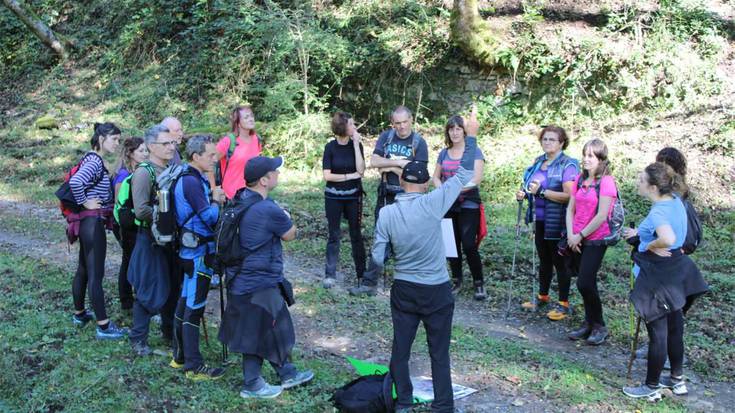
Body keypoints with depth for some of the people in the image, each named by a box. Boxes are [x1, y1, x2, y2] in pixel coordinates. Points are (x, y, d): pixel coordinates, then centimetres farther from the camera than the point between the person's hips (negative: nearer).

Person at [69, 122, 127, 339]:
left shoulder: (93, 159, 12)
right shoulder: (95, 161, -17)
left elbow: (74, 180, 23)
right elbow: (75, 182, -33)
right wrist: (85, 202, -19)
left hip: (88, 222, 10)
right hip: (93, 222, -10)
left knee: (84, 269, 20)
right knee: (96, 274, -6)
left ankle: (79, 313, 34)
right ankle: (104, 326, -2)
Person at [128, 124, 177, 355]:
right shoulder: (144, 172, -14)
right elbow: (141, 211, -22)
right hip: (151, 239, -7)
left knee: (172, 287, 15)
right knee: (149, 291, 0)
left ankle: (169, 331, 31)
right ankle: (138, 339, 14)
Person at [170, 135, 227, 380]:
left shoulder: (194, 179, 11)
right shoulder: (191, 181, -21)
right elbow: (210, 217, -20)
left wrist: (214, 199, -2)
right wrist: (217, 202, -3)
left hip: (191, 250, 10)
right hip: (199, 251, -10)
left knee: (185, 303, 17)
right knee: (194, 307, -3)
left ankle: (179, 356, 29)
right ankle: (194, 367, 5)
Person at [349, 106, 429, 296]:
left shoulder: (419, 143, -6)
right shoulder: (386, 137, 3)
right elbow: (374, 161, -6)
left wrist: (391, 167, -10)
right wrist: (399, 162, -14)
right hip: (386, 195, 3)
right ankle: (369, 282, 13)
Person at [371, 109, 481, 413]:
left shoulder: (386, 213, -9)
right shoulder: (432, 204, -16)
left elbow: (378, 259, -6)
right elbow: (463, 175, -6)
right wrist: (471, 136, 2)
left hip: (403, 290, 2)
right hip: (437, 291, -2)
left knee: (400, 350, 14)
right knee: (439, 354, 10)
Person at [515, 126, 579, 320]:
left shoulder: (567, 165, -14)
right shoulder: (538, 162, 9)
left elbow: (569, 196, -23)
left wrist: (542, 191, -27)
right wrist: (525, 194, 2)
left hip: (557, 222, -7)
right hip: (540, 220, 7)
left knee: (560, 262, 4)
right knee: (544, 260, 19)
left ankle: (563, 304, 15)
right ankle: (542, 296, 33)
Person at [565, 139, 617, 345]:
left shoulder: (606, 181, -12)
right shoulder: (580, 179, 9)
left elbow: (601, 216, -16)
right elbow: (570, 209, 9)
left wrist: (580, 235, -12)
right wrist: (570, 235, -3)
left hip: (595, 239, -6)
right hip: (577, 240, 6)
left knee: (585, 284, -9)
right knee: (585, 283, 13)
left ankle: (599, 327, 9)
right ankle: (589, 324, 25)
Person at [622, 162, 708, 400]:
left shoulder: (658, 212, -26)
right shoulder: (675, 201, 2)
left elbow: (668, 239, -45)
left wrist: (651, 245, -25)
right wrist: (639, 232, 15)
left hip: (658, 277, -9)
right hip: (675, 272, 9)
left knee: (657, 332, 4)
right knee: (674, 328, 20)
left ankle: (652, 387, 18)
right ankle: (677, 380, 35)